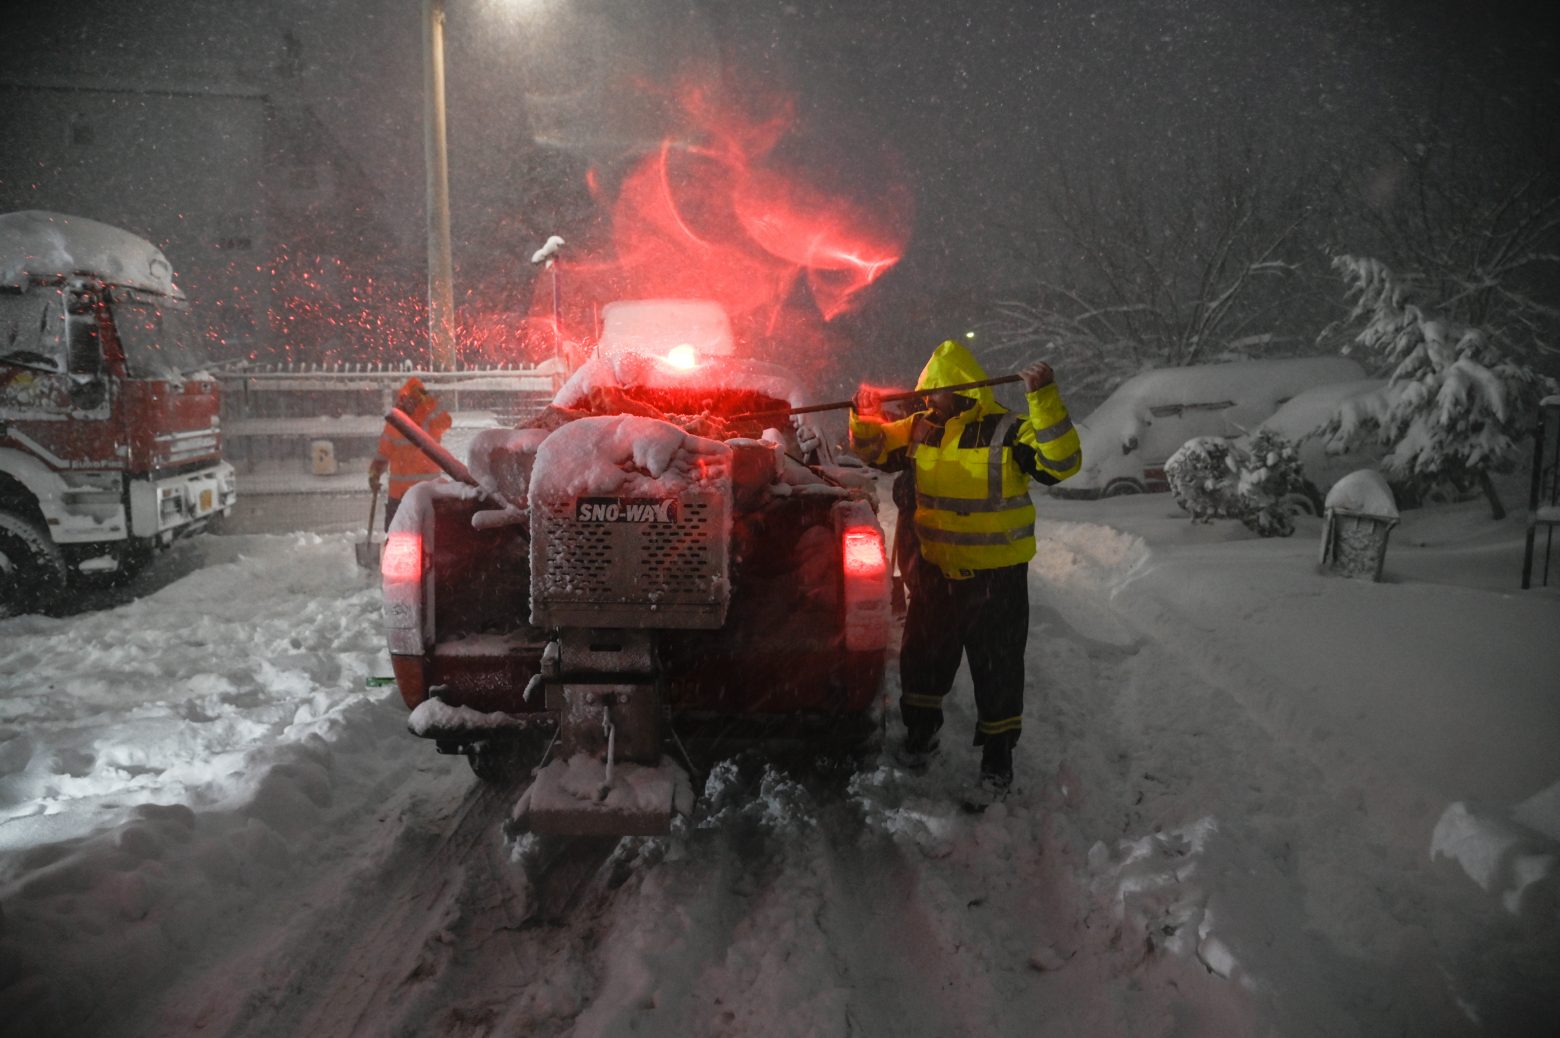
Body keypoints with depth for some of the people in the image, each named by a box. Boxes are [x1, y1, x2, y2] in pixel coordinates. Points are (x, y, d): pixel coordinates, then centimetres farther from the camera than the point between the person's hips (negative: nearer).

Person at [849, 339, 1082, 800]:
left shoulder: (1008, 431, -14)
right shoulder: (922, 429, 2)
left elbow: (1062, 462, -26)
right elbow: (873, 448, 14)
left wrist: (1045, 399, -35)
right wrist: (864, 416, -7)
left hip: (997, 576, -5)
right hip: (935, 570, 5)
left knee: (997, 669, 7)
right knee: (921, 658, 17)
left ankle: (997, 756, 24)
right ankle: (920, 734, 38)